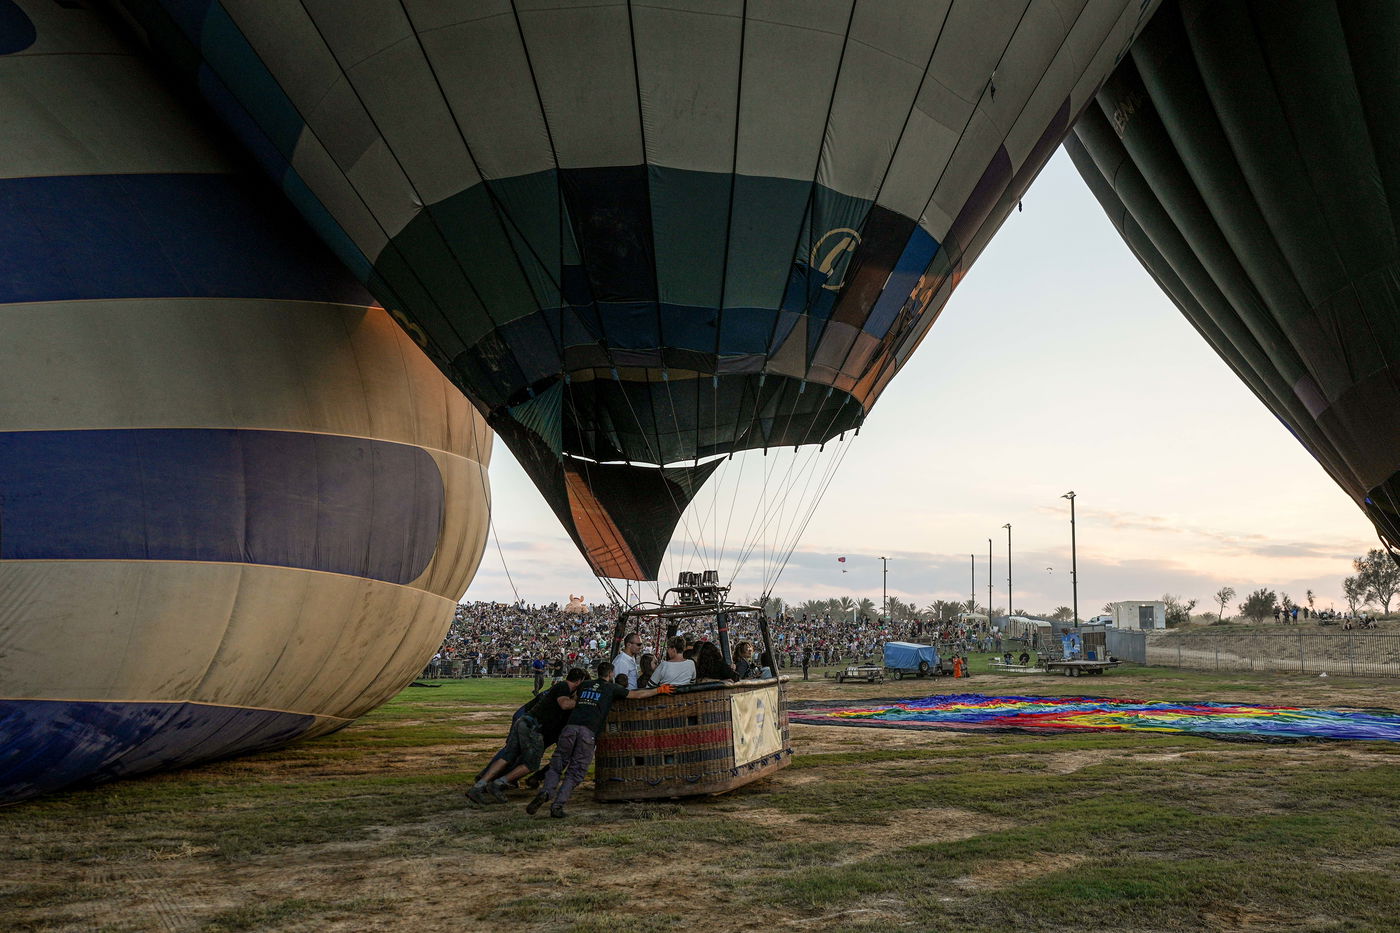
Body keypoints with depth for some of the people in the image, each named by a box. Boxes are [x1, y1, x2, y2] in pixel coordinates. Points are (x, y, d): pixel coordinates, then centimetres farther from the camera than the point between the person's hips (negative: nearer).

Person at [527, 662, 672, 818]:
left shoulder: (584, 685, 26)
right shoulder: (611, 688, 16)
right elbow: (637, 695, 20)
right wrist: (659, 690, 30)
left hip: (570, 727, 3)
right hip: (588, 732, -3)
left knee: (556, 766, 8)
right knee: (575, 773, 2)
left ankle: (546, 792, -18)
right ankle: (557, 806, -10)